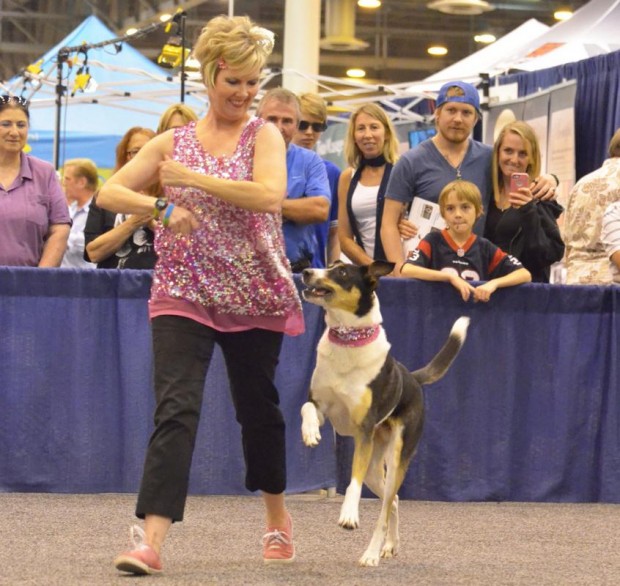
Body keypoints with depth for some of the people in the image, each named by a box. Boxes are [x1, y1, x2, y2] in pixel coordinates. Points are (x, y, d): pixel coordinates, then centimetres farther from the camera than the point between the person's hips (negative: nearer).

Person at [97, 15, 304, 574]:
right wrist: (163, 207, -14)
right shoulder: (173, 142, 6)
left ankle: (277, 515, 36)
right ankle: (152, 538, -21)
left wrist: (191, 179, -17)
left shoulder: (264, 135, 0)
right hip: (183, 293, 0)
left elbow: (269, 196, -18)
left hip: (255, 296, 0)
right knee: (176, 408, -14)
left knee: (258, 406, 14)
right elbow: (109, 193, 4)